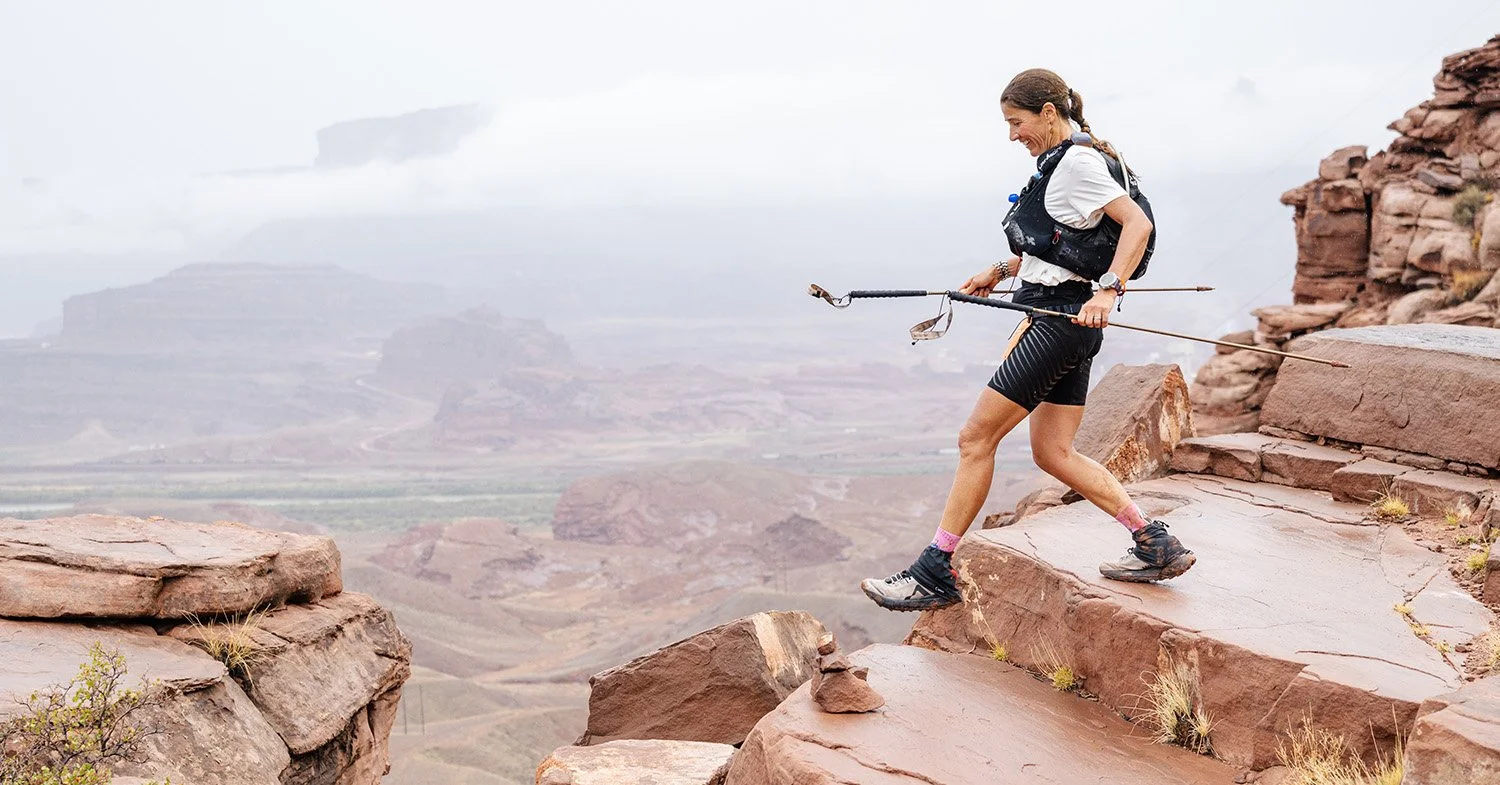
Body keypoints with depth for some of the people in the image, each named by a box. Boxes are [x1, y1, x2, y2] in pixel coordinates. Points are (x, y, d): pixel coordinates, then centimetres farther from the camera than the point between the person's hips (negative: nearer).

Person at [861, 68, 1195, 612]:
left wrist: (1108, 290, -30)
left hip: (1060, 318, -11)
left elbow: (1137, 223, -22)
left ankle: (935, 572, -1)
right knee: (1053, 452, 11)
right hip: (1062, 319, 11)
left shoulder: (1077, 161, -13)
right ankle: (1154, 545, 10)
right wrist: (1001, 271, 27)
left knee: (976, 438, -7)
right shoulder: (1062, 160, 18)